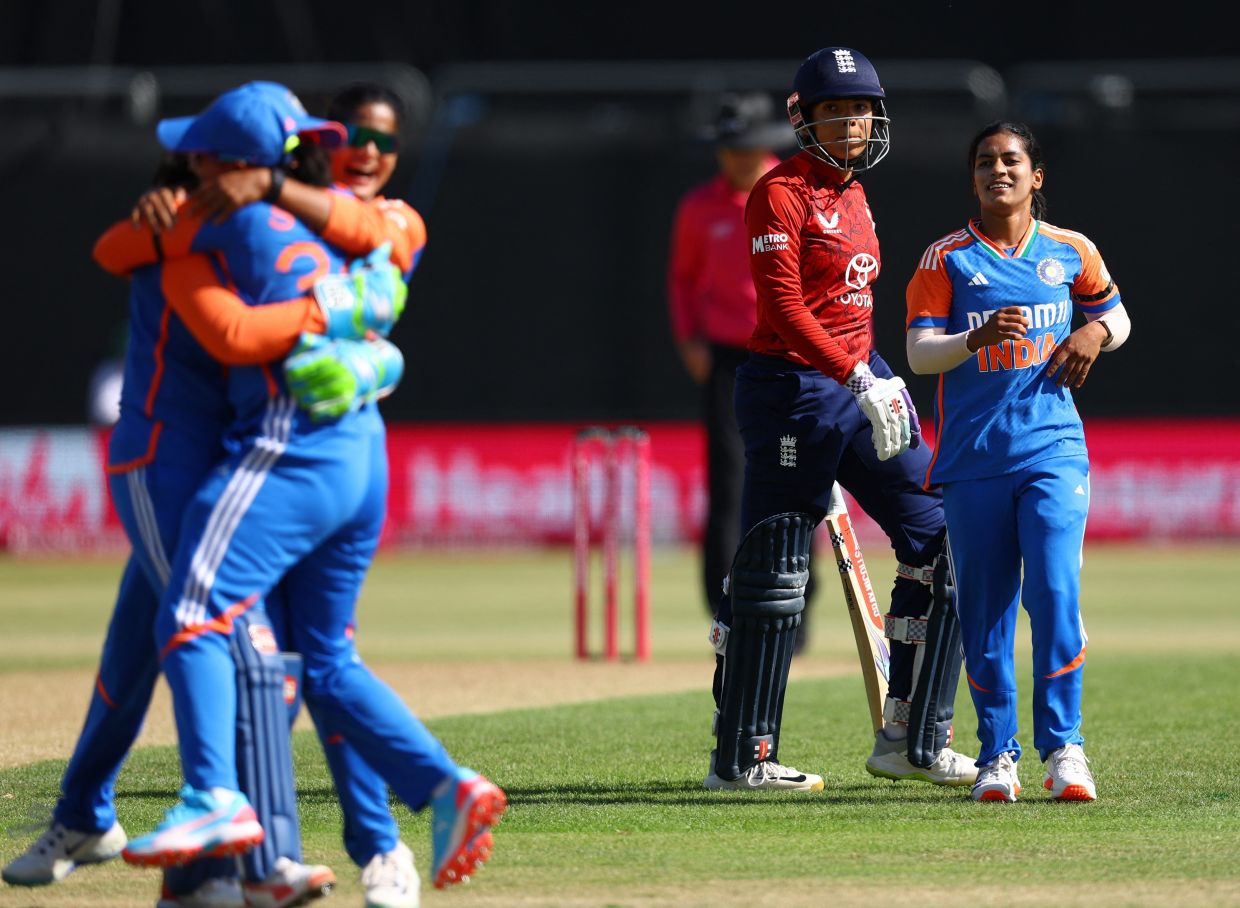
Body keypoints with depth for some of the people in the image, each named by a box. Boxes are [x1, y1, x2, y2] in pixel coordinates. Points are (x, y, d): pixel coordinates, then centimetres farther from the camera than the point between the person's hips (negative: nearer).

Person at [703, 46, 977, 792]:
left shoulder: (854, 196, 16)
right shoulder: (782, 192, -10)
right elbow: (784, 307, -19)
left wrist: (882, 383, 16)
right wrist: (857, 381, -26)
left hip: (859, 386, 9)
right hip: (793, 388, -9)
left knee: (939, 538, 4)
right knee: (773, 570, -4)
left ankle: (912, 742, 8)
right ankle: (741, 757, 4)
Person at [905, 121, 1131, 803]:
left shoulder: (1070, 252, 8)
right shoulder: (946, 258, 2)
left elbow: (1116, 316, 23)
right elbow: (920, 355, -5)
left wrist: (1096, 333, -1)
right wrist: (977, 337, -24)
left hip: (1053, 449, 0)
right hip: (972, 460, 0)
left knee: (1056, 591, -13)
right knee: (984, 607, 2)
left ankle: (1062, 746, -6)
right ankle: (997, 753, 12)